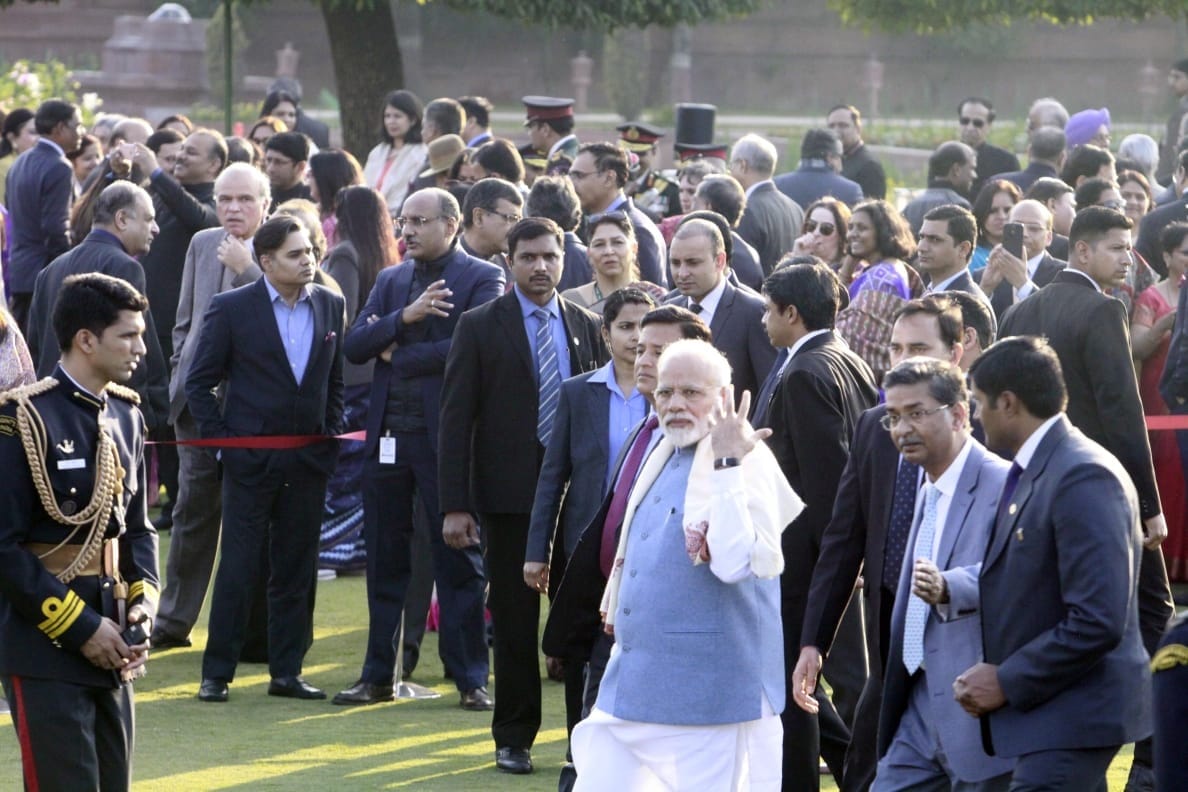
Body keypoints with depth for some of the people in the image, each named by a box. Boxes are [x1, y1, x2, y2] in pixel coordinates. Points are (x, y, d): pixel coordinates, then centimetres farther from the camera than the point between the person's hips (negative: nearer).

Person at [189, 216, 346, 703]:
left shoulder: (331, 307, 8)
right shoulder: (232, 308, -4)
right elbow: (200, 383, 0)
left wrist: (331, 434, 7)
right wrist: (219, 439, -6)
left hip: (308, 460, 4)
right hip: (251, 458, -4)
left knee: (296, 571, 7)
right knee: (238, 568, -3)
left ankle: (286, 671, 14)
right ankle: (216, 674, 3)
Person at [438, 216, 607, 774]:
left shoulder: (587, 327, 10)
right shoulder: (480, 327, 1)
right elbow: (456, 419, -1)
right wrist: (454, 505, -8)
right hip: (510, 493, -2)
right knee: (514, 619, 3)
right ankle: (514, 739, 13)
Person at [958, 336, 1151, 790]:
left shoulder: (1083, 478, -18)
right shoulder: (1031, 473, 13)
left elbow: (1098, 621, -24)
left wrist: (1006, 682, -18)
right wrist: (994, 674, 7)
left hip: (1072, 718, -10)